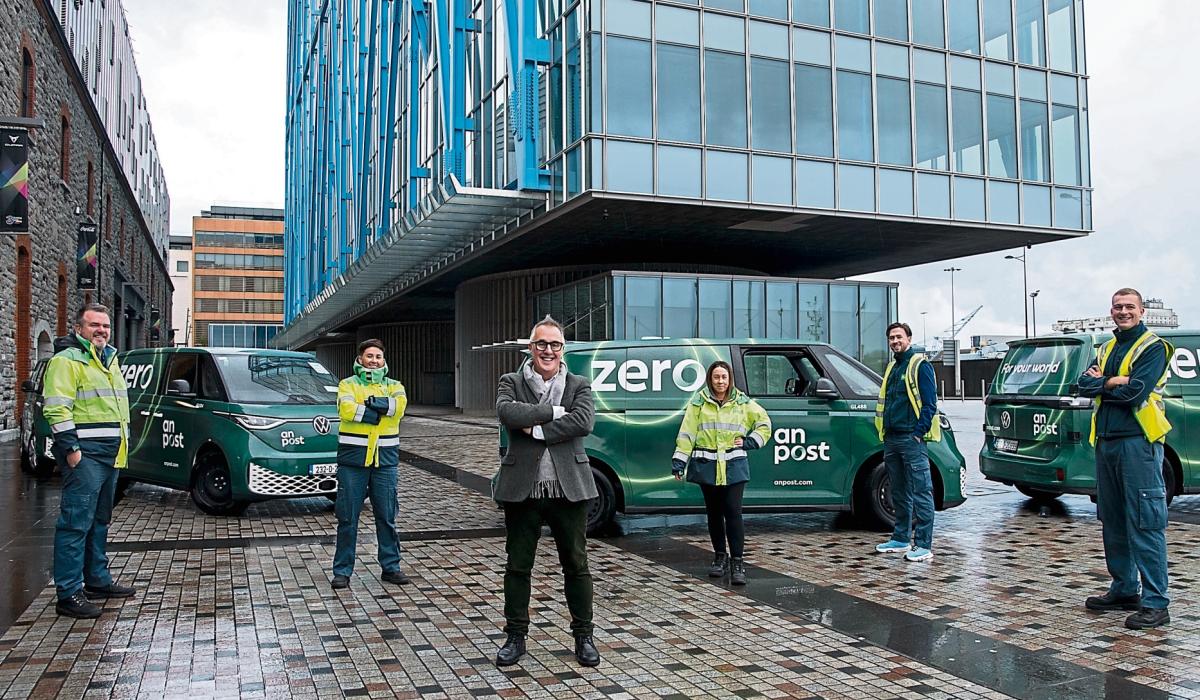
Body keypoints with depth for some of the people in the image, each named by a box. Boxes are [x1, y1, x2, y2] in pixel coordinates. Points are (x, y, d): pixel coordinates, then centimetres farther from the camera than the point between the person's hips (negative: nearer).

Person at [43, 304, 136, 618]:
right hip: (85, 454, -9)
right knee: (77, 522, -9)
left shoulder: (109, 360, 20)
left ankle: (97, 580, 26)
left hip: (110, 454, 9)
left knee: (100, 520, 16)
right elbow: (56, 407, -17)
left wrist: (124, 441, 22)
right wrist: (70, 447, -21)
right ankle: (69, 594, -7)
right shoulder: (67, 360, -8)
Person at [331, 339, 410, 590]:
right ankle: (342, 570, 13)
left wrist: (372, 402, -18)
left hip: (385, 458, 2)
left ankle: (391, 567, 18)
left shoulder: (394, 386, 12)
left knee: (387, 516, 7)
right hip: (353, 457, -2)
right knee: (348, 517, 3)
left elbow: (399, 405, -11)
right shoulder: (348, 384, 6)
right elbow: (346, 409, -16)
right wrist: (380, 411, -12)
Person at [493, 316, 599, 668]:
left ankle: (583, 636, 23)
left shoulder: (579, 386, 6)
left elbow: (583, 422, -14)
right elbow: (507, 412, -18)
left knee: (576, 564, 9)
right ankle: (515, 637, 24)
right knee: (517, 566, 9)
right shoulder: (511, 383, 5)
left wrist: (535, 429, -15)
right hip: (522, 490, 0)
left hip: (568, 489, 0)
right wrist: (553, 412, -16)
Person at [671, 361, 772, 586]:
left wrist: (749, 442, 1)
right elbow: (686, 433, 1)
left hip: (734, 466, -1)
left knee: (733, 512, -9)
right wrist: (679, 461, -5)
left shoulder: (742, 402, 4)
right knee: (714, 513, 10)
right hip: (707, 466, 1)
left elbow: (764, 423, 14)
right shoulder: (698, 403, 3)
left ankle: (737, 563, -5)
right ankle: (720, 557, 24)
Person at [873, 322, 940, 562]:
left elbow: (930, 403, -11)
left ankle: (924, 545, -5)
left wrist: (919, 432, -17)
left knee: (921, 492, -6)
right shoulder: (892, 367, 19)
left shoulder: (920, 365, -5)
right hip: (892, 439, 9)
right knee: (899, 493, 14)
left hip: (911, 438, -9)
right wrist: (885, 433, 15)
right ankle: (901, 539, 23)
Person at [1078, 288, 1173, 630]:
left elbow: (1135, 392, -16)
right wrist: (1112, 381, -12)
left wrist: (1100, 384, -2)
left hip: (1138, 442, -7)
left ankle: (1155, 604, -4)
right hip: (1105, 442, 8)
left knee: (1145, 525, -8)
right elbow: (1084, 385, 4)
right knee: (1114, 522, 14)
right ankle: (1124, 590, 25)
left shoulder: (1153, 347, -4)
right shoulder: (1106, 349, 18)